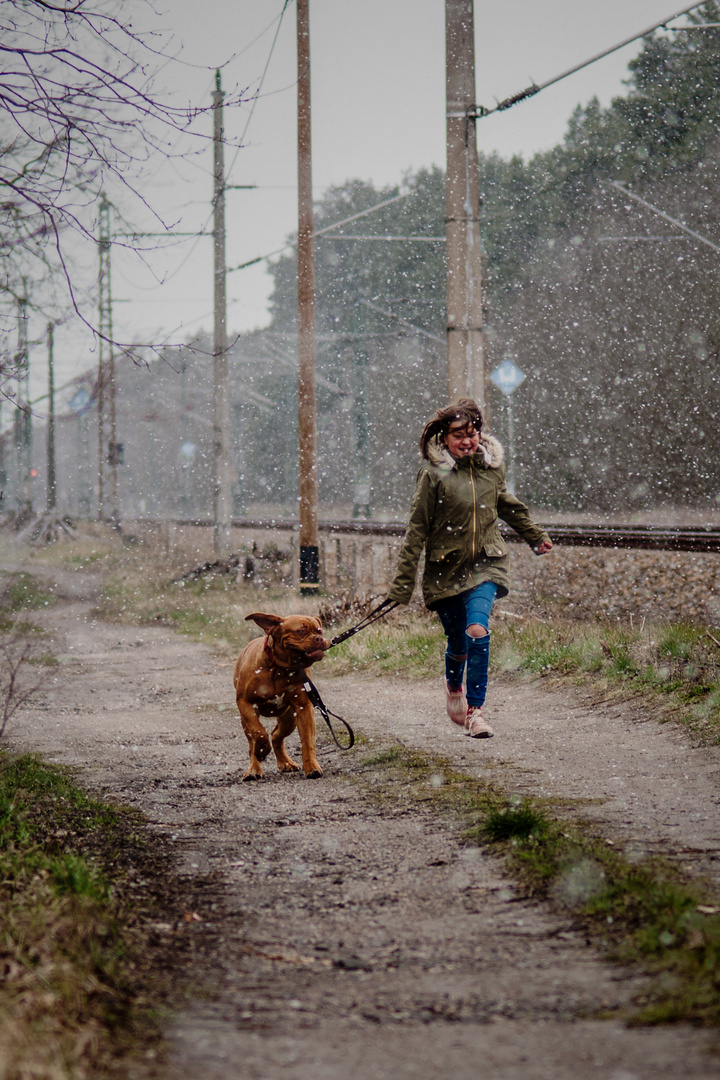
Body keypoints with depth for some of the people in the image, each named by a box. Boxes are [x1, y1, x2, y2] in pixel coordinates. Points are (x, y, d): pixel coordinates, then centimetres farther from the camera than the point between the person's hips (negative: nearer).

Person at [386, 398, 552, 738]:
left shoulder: (492, 466, 4)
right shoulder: (434, 474, -8)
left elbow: (507, 506, 25)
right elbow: (417, 529, -6)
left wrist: (535, 536, 40)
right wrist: (402, 582, -8)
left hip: (485, 565, 1)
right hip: (446, 569, -1)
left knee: (478, 631, -22)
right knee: (457, 644, 9)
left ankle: (475, 710, -15)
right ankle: (453, 686, 44)